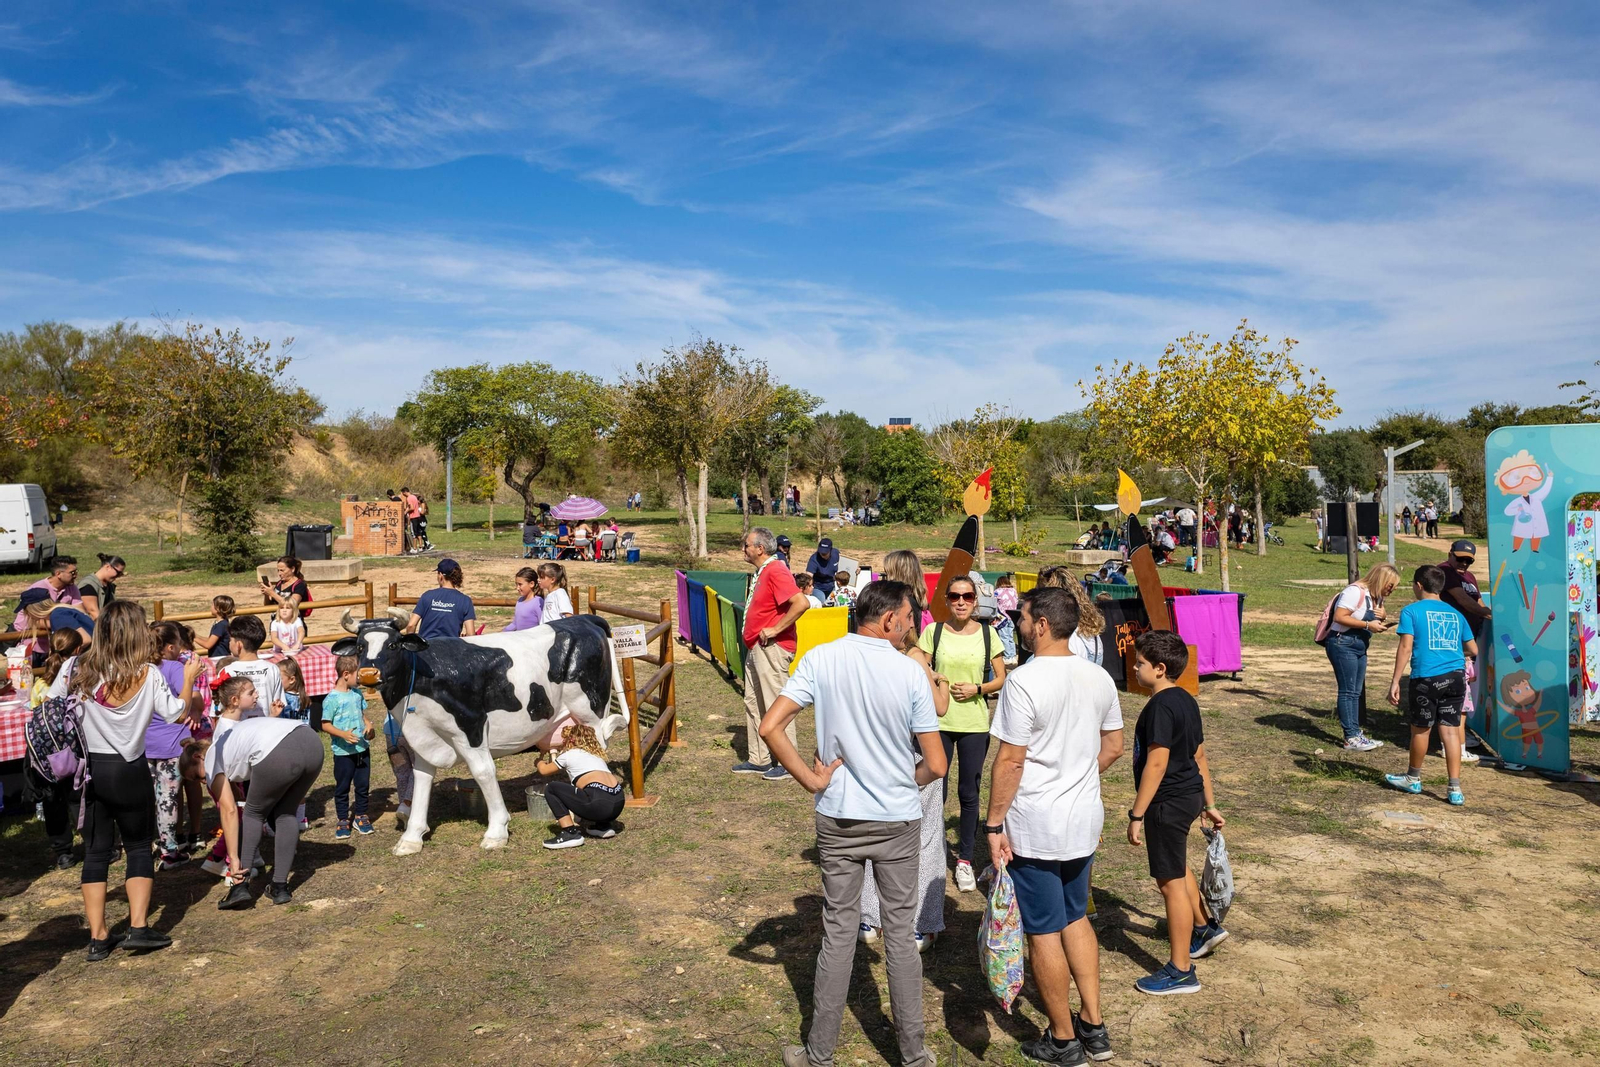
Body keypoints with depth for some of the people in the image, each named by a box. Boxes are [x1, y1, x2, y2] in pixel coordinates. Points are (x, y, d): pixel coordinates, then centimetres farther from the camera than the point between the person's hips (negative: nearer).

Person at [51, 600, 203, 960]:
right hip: (129, 771, -2)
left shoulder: (76, 669, -5)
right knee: (139, 847, 12)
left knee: (95, 852, 11)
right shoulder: (147, 674, -12)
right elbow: (177, 713, -8)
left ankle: (98, 937, 12)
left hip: (87, 769, 2)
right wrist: (189, 678, 5)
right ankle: (138, 927, 5)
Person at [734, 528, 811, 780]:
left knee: (776, 705, -4)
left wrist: (775, 629, -23)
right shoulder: (761, 573, 14)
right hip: (756, 649, 11)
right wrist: (752, 635, 14)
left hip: (772, 649, -11)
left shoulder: (776, 572, -17)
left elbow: (802, 603, -29)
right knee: (753, 704, 15)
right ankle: (758, 760, 24)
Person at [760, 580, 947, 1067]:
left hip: (837, 819, 1)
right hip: (898, 821, -1)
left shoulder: (820, 659, -9)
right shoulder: (911, 672, -13)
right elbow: (936, 766, -11)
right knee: (901, 934, 12)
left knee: (839, 933, 13)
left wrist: (811, 780, -5)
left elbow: (770, 728, -15)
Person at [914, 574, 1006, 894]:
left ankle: (965, 860, 21)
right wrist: (934, 680, -17)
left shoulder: (987, 634, 1)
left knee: (968, 794, 7)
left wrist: (977, 689, -12)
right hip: (938, 722, 0)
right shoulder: (934, 631, -1)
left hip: (975, 724, 0)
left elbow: (1001, 679, 5)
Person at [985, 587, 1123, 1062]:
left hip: (1035, 827, -7)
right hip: (1085, 820, 7)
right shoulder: (1099, 678, 1)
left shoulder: (1024, 681, -21)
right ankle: (1093, 1025, 29)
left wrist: (994, 825, -12)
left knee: (1044, 932, 8)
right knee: (1076, 918, 23)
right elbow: (1113, 747, 11)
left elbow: (1010, 762, -20)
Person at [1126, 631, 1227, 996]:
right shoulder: (1186, 701, 6)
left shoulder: (1160, 707, -23)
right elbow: (1199, 756, 12)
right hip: (1189, 794, 10)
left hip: (1169, 802, -10)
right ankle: (1204, 927, 46)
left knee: (1170, 881, 1)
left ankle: (1181, 972, 11)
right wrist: (1209, 804, 19)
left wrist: (1137, 815, -21)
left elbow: (1156, 764, -25)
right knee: (1176, 867, 30)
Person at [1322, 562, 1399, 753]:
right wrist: (1368, 625, -22)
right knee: (1348, 691, -7)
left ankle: (1356, 733, 16)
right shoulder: (1356, 591, -17)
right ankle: (1351, 738, -5)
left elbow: (1380, 614, 23)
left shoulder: (1376, 596, 12)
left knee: (1356, 692, 11)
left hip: (1360, 647, 10)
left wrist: (1383, 615, -1)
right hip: (1343, 644, -10)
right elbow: (1339, 617, -23)